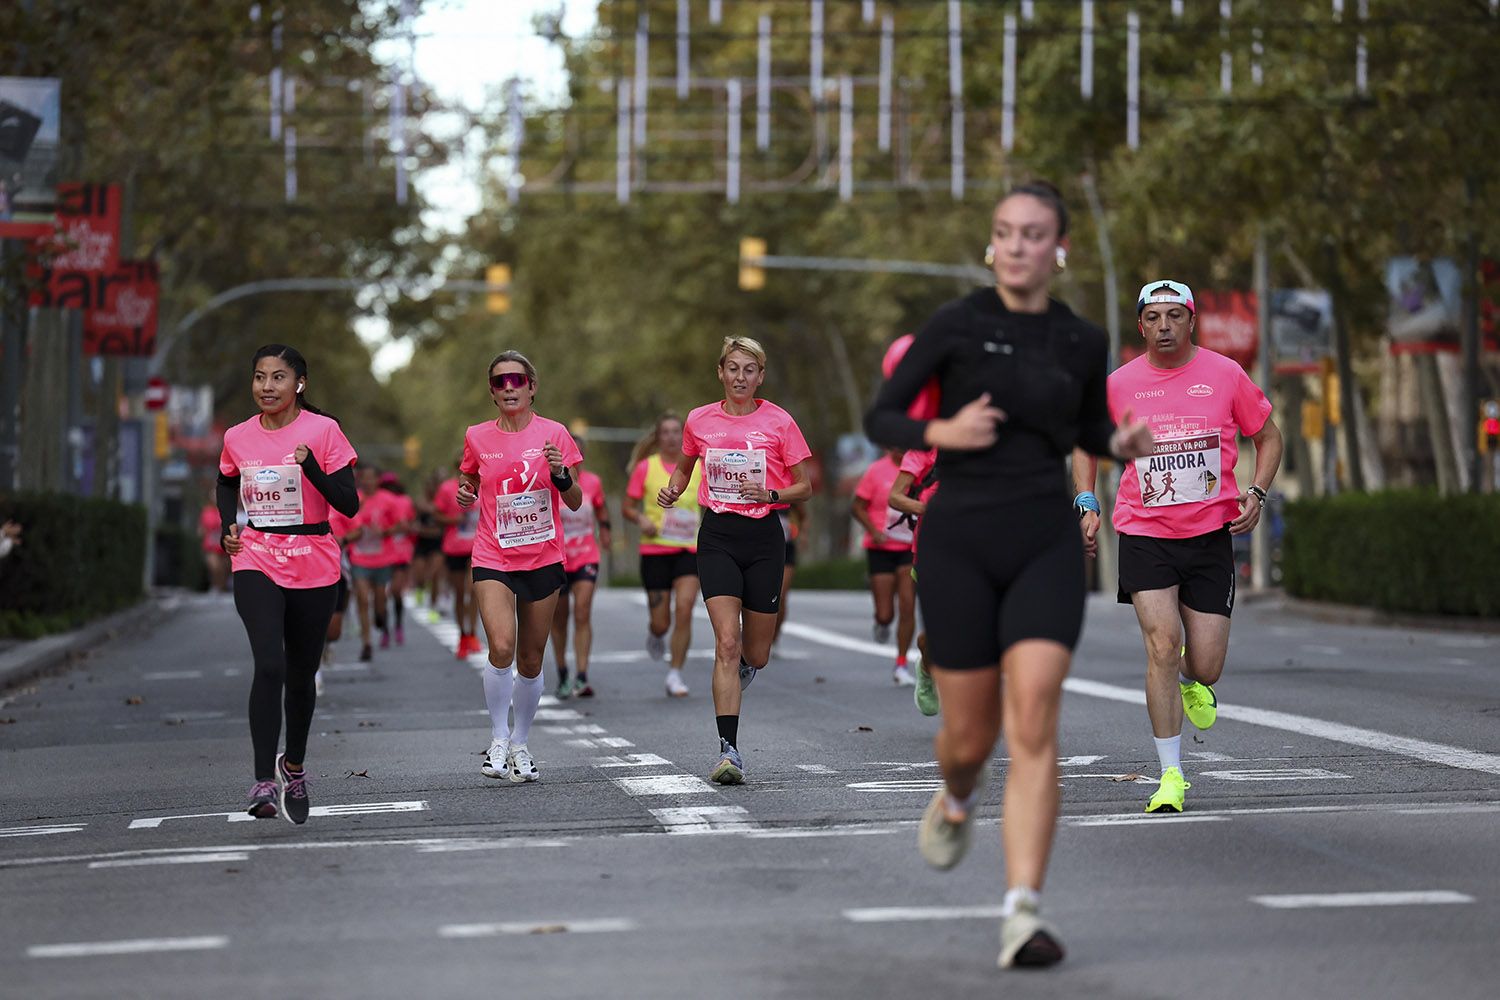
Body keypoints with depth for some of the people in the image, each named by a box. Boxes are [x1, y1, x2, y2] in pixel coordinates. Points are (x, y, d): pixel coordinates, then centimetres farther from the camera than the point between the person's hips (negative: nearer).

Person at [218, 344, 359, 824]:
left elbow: (349, 505, -10)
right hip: (256, 562, 0)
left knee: (301, 674, 12)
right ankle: (264, 782, -20)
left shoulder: (323, 430, -6)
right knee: (269, 665, -20)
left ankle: (294, 765, 37)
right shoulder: (237, 438, 2)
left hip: (313, 567, 0)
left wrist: (311, 465, -23)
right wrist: (227, 526, 8)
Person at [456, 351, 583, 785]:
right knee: (501, 648, -20)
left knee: (530, 662, 7)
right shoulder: (478, 438, 2)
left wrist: (561, 473, -17)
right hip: (493, 558, -1)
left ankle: (520, 745, 25)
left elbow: (575, 503, 2)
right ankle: (498, 740, -4)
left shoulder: (553, 434, -1)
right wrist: (465, 496, -6)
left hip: (543, 558, 1)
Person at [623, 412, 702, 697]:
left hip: (689, 550, 1)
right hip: (655, 550, -1)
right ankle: (654, 632, 39)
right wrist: (641, 519, -18)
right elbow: (626, 507, 2)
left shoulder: (697, 467, 4)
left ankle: (675, 674, -5)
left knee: (684, 609, -17)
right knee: (661, 624, 0)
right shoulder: (646, 467, -1)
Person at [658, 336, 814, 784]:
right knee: (726, 643, -14)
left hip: (763, 537, 0)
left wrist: (771, 493, -16)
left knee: (756, 654, 7)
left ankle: (738, 670, 46)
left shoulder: (779, 421, -2)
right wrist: (672, 491, 1)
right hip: (717, 535, 0)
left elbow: (804, 487, 3)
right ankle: (729, 751, -13)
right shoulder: (700, 420, 4)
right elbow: (684, 468, 22)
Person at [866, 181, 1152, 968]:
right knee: (971, 735, 7)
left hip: (1046, 546, 1)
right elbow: (880, 420, 1)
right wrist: (943, 432, -19)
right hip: (959, 542, -1)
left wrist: (1125, 443, 1)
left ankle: (1022, 913, -20)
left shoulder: (1081, 342, 6)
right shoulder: (955, 326, -3)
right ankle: (957, 798, 46)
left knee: (1032, 726, -16)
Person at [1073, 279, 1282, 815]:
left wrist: (1256, 492, -5)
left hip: (1210, 534, 0)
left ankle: (1190, 679, 39)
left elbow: (1268, 436, 11)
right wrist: (1087, 505, 1)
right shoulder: (1120, 384, 0)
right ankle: (1170, 776, -4)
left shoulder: (1225, 374, -1)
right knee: (1162, 647, -15)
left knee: (1205, 668, -1)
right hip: (1144, 534, 0)